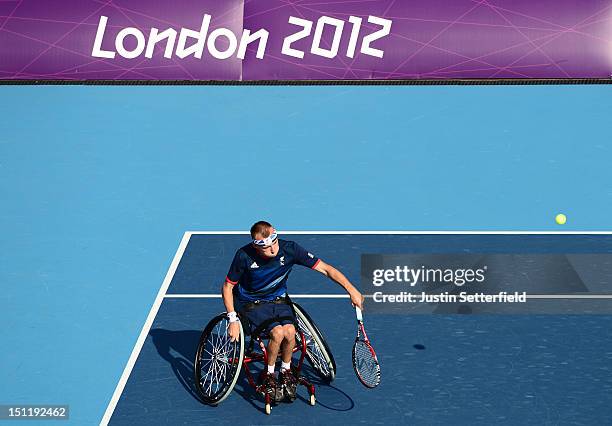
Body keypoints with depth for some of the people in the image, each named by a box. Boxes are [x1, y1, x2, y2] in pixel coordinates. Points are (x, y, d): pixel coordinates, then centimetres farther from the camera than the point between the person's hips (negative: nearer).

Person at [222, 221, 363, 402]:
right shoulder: (244, 256, -21)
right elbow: (228, 287, -7)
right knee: (278, 332, -28)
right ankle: (268, 375, -3)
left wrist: (351, 290, -25)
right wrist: (233, 319, -15)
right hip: (253, 304, -2)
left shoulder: (289, 248, -18)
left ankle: (285, 371, 1)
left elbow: (325, 268, -16)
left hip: (278, 300, 2)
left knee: (290, 331, -27)